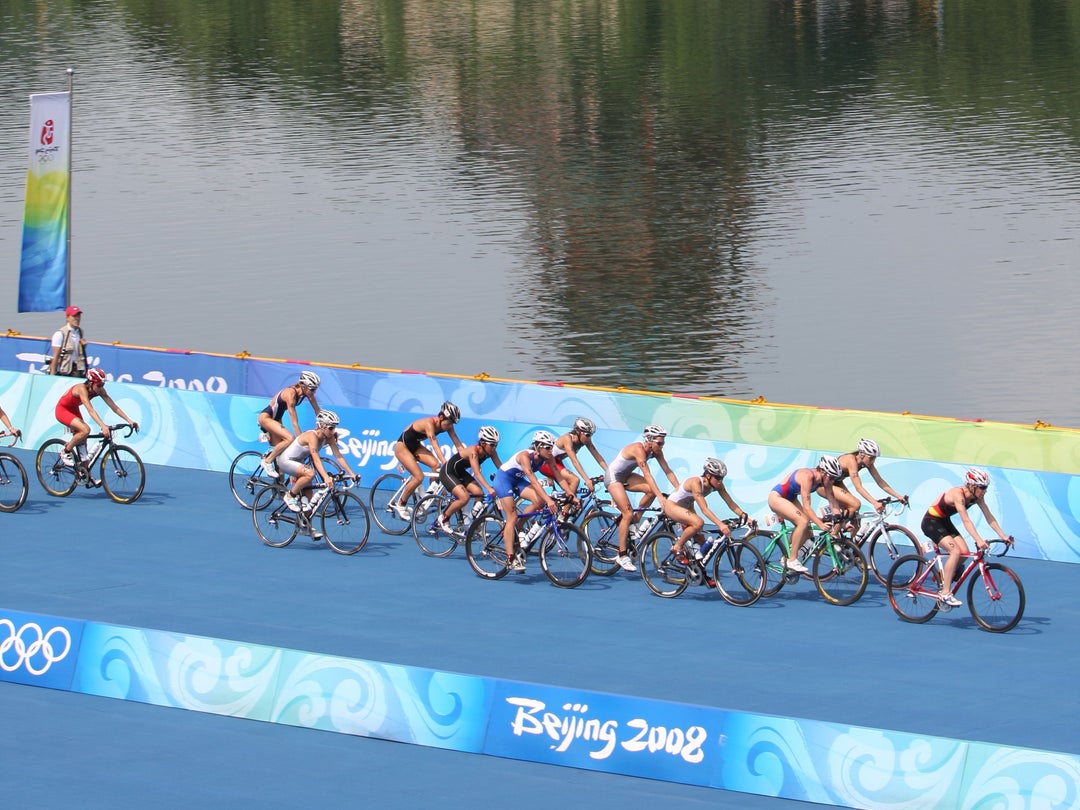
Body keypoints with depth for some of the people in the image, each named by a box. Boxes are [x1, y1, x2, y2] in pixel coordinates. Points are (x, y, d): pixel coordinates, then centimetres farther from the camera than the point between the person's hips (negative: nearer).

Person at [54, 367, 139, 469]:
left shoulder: (99, 390, -14)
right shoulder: (82, 389, -34)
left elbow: (114, 407, -14)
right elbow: (90, 410, -45)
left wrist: (129, 421, -24)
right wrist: (103, 426, -56)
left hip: (74, 409, 7)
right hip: (62, 410, -7)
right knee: (85, 430, -28)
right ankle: (65, 452, -9)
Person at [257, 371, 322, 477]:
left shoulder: (307, 393, -9)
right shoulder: (291, 393, -31)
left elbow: (318, 413, -2)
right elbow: (294, 422, -32)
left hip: (276, 419, 9)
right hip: (266, 417, -9)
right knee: (290, 438, -26)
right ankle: (267, 461, -15)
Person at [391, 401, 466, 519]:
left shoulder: (447, 425, -11)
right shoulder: (429, 423, -33)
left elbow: (458, 444, -11)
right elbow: (435, 446, -40)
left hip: (415, 446, 7)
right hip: (402, 446, -7)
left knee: (436, 465, -17)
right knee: (419, 477, -19)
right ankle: (400, 504, -2)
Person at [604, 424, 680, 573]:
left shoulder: (656, 451, -8)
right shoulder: (638, 449, -32)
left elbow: (668, 471, -8)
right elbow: (647, 475, -38)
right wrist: (660, 497, -44)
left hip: (626, 476, 8)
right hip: (613, 476, -8)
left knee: (651, 491, -16)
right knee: (628, 513, -18)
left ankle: (633, 523, 4)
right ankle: (622, 556, -14)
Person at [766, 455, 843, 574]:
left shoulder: (825, 479, -10)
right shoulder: (807, 476, -33)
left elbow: (833, 501, -8)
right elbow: (806, 506, -35)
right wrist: (821, 524, -43)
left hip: (790, 498, 8)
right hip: (776, 497, -8)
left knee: (807, 530, -4)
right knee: (803, 521, -25)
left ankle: (787, 558, 11)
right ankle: (792, 560, -18)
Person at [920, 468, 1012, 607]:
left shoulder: (977, 497, -7)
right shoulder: (958, 494, -31)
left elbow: (989, 517, -6)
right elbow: (966, 520, -39)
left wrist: (1003, 536, -15)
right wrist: (978, 540, -48)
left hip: (945, 522, 8)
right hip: (931, 522, -8)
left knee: (965, 553, -6)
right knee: (955, 551, -23)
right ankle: (945, 593, -20)